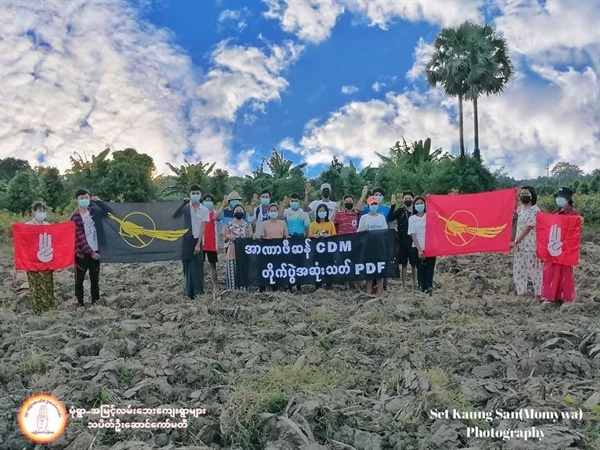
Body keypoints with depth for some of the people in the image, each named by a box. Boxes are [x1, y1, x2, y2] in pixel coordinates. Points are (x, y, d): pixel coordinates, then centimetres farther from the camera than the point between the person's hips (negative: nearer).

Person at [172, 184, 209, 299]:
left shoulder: (204, 210, -1)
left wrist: (198, 244, -13)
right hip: (187, 240, 1)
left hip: (198, 240, 0)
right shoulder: (186, 207, 0)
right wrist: (184, 203, -24)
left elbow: (202, 228, -6)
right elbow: (174, 216, -18)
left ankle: (198, 291, 11)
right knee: (187, 266, 3)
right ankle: (188, 291, 10)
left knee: (198, 266, 3)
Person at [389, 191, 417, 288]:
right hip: (402, 241, 0)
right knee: (403, 264, 7)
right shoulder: (400, 211, 3)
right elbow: (389, 218, -13)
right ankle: (403, 285, 13)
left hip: (414, 241, 0)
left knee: (414, 264, 5)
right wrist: (393, 205, -19)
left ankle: (414, 284, 16)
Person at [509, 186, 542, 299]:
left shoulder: (535, 210, -14)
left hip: (531, 244, -7)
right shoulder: (521, 208, 7)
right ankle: (521, 292, 21)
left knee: (533, 269, 1)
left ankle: (538, 293, 13)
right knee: (518, 269, 10)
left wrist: (516, 242, -18)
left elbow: (528, 228, -17)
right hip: (520, 244, 7)